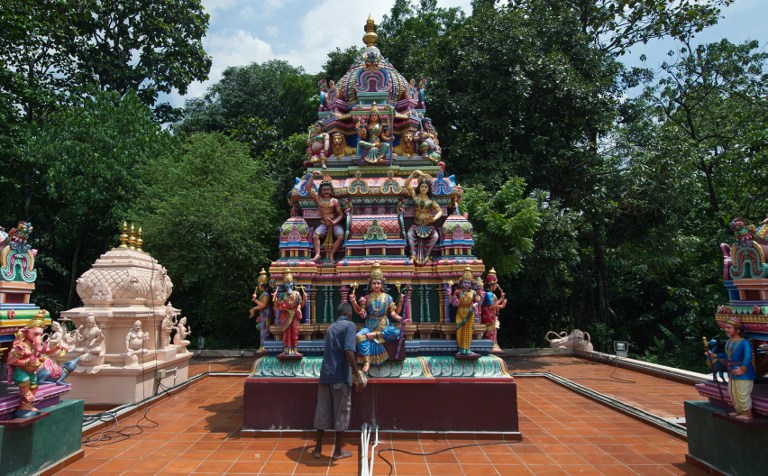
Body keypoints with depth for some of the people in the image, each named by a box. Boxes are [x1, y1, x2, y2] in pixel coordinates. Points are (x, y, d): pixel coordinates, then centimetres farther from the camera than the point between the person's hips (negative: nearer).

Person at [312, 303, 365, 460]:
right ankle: (338, 451, 15)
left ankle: (318, 448, 22)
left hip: (325, 374, 7)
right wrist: (357, 375, -17)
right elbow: (348, 350, -19)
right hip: (340, 376, -6)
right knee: (341, 412, 6)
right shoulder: (349, 325, -5)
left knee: (322, 411, 13)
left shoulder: (331, 327, 18)